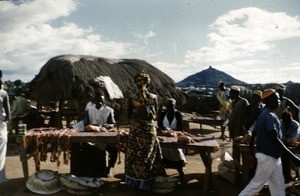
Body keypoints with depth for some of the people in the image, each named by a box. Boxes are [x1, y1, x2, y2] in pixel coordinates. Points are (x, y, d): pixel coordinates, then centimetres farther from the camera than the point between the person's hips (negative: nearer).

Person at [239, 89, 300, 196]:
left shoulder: (263, 114, 10)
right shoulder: (270, 116, -19)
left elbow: (253, 135, 13)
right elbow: (275, 139, -25)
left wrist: (252, 153, 20)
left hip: (273, 156, 10)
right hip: (268, 156, -10)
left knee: (278, 185, 15)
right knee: (257, 184, 1)